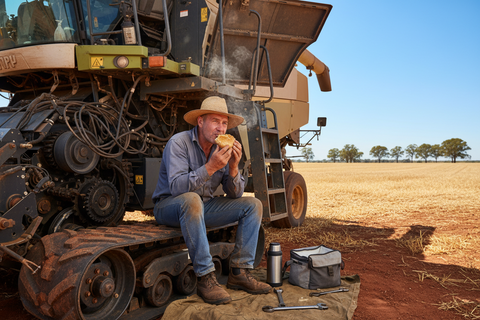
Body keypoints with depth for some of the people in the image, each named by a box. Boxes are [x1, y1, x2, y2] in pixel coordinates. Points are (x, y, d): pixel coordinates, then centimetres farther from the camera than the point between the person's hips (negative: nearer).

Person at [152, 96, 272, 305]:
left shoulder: (222, 148, 0)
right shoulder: (179, 143, -16)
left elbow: (235, 195, -2)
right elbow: (176, 187, -29)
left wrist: (233, 168, -20)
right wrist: (210, 167, -34)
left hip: (203, 207, 6)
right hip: (169, 207, -6)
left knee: (253, 205, -4)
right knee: (192, 199, -40)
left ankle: (239, 272, -7)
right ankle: (205, 278, -32)